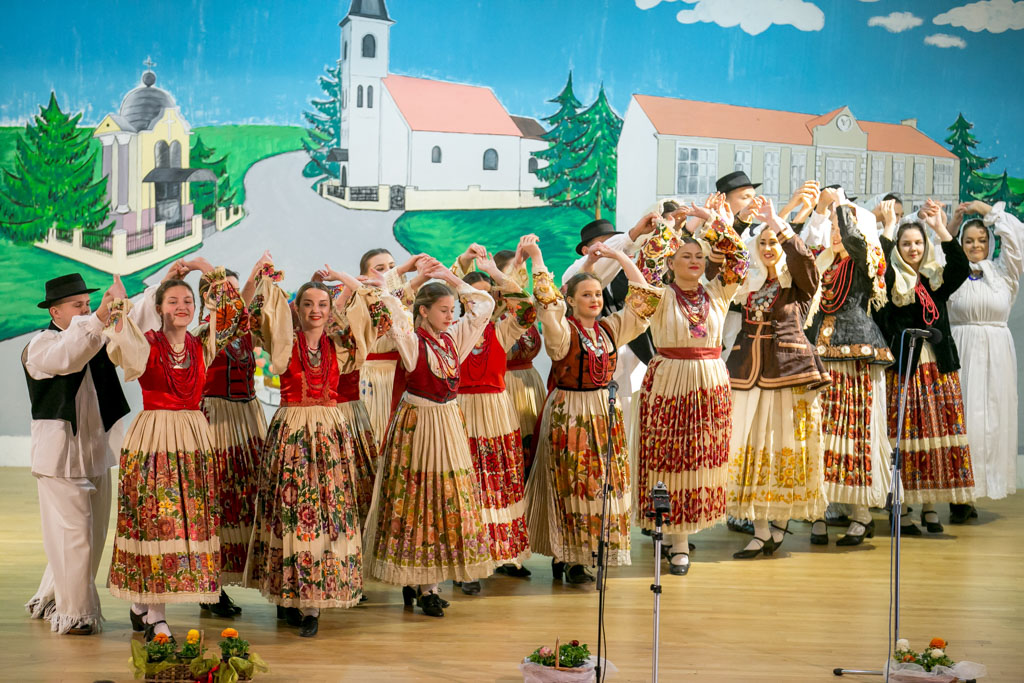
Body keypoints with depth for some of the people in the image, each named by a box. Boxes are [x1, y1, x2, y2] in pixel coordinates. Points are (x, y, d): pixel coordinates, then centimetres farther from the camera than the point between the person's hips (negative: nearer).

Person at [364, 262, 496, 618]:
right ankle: (423, 587, 5)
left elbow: (485, 304, 13)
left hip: (449, 425, 7)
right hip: (418, 425, -7)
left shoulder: (453, 338, 6)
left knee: (447, 501, 7)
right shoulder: (411, 341, -11)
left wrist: (451, 278, 8)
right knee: (418, 499, -1)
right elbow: (394, 312, -30)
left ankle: (422, 583, 16)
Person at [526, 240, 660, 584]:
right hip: (568, 411, -6)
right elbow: (547, 302, -25)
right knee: (571, 483, -2)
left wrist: (621, 257, 5)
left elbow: (643, 299, 8)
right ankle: (567, 558, 6)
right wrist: (537, 260, -20)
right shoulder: (562, 331, -8)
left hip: (605, 410, 6)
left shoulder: (610, 328, 7)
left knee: (604, 482, 7)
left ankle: (578, 555, 17)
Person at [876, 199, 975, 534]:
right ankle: (901, 509, 1)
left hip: (939, 368, 4)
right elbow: (879, 269, -20)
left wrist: (941, 229, -9)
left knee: (940, 433, 3)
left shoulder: (936, 280, 12)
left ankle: (930, 506, 10)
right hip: (903, 367, -4)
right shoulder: (892, 282, 2)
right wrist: (887, 230, -15)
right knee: (904, 435, -5)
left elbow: (962, 268, -5)